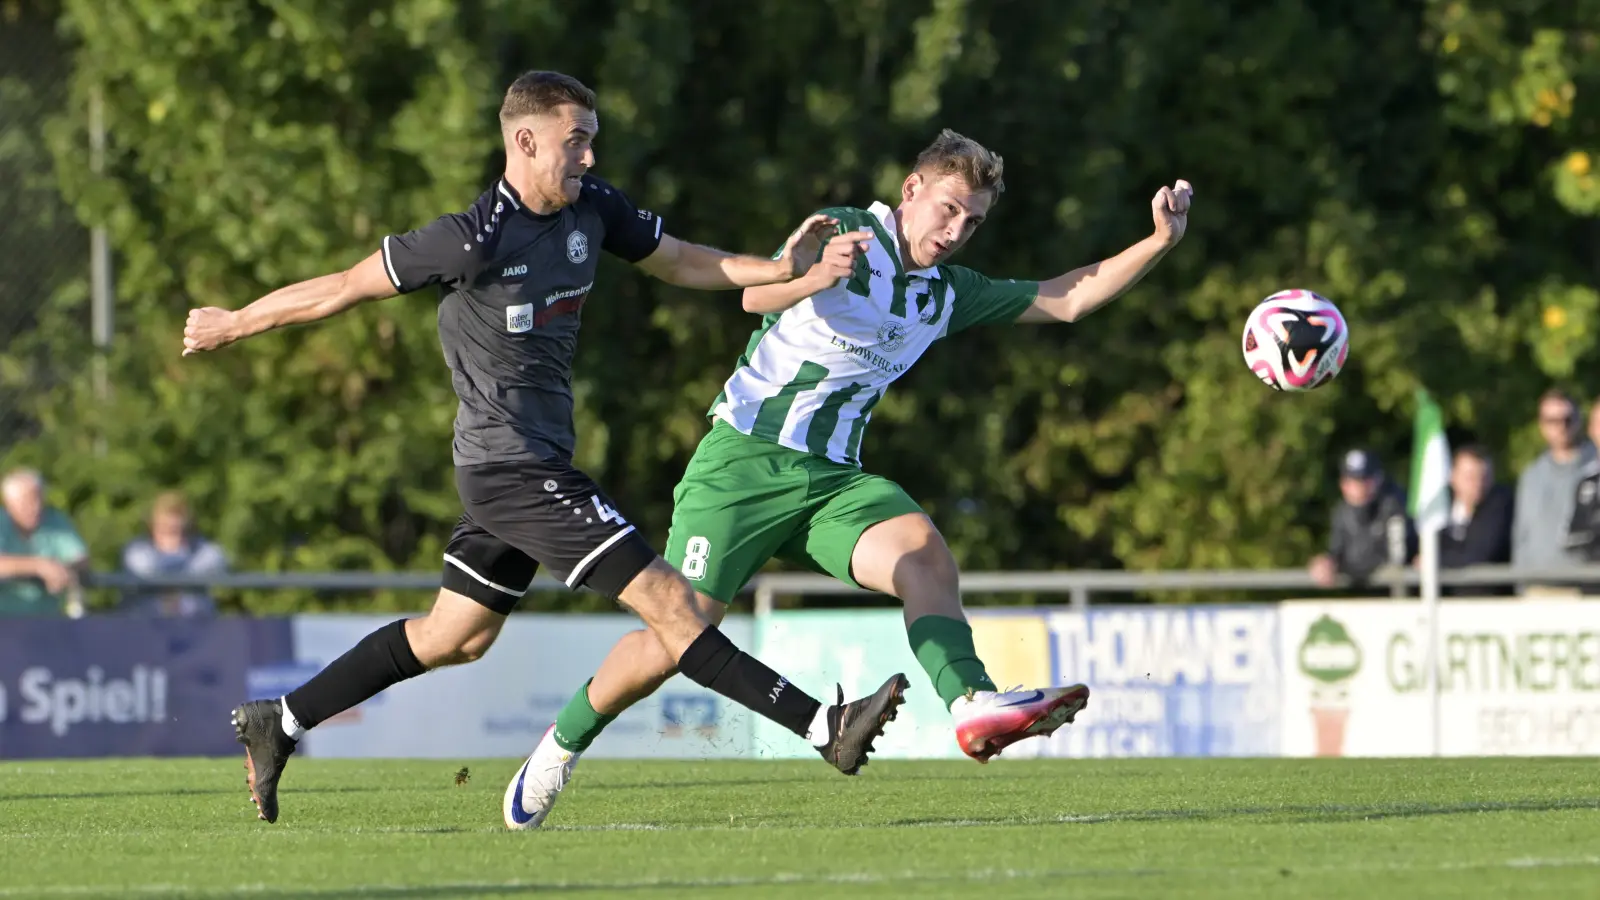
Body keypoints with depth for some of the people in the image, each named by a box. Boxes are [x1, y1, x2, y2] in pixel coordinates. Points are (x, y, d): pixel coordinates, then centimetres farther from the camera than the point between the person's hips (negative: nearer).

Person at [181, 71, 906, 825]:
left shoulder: (591, 208, 3)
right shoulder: (475, 239, -19)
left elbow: (679, 262, 15)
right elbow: (346, 287, -10)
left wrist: (784, 268, 0)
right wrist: (232, 325, -1)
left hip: (535, 463, 9)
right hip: (512, 469, -9)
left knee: (454, 637, 20)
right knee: (665, 598, -13)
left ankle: (278, 723, 29)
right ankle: (826, 728, -18)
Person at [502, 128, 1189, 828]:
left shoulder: (951, 293, 13)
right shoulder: (842, 234, -6)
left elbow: (1066, 300, 15)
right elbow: (757, 296, -22)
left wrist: (1159, 242, 4)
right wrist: (814, 273, -44)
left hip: (833, 480, 5)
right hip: (744, 461, -5)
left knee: (925, 554, -26)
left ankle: (972, 706, -45)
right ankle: (564, 741, 16)